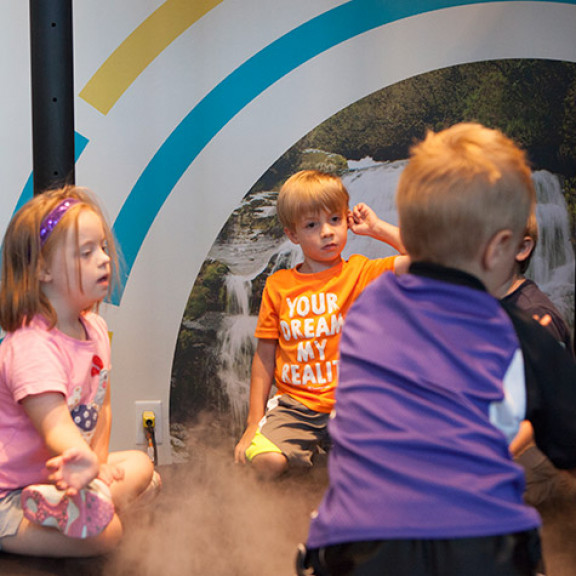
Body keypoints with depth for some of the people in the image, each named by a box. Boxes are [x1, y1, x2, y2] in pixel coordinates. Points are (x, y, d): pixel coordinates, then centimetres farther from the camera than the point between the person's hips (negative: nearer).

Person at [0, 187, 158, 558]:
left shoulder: (95, 328, 1)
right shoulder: (32, 347, -29)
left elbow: (101, 406, 8)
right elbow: (56, 430, -40)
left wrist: (98, 464, -4)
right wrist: (86, 462, -60)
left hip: (57, 473, 10)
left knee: (140, 466, 11)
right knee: (105, 532, -24)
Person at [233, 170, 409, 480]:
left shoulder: (362, 273, 1)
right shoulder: (278, 285, 7)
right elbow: (265, 355, 11)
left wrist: (377, 228, -3)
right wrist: (254, 421, 6)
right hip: (295, 405, 1)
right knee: (265, 460, -25)